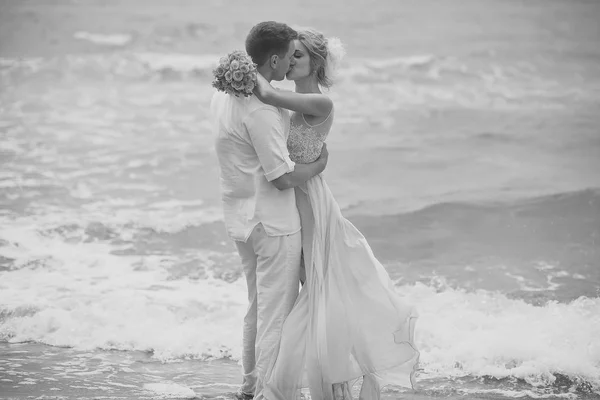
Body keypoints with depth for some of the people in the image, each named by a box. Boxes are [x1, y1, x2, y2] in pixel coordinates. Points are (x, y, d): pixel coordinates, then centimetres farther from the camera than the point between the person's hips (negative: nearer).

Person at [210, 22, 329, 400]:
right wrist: (320, 164, -7)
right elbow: (284, 177, -23)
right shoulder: (260, 110, -26)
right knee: (277, 314, 0)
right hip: (273, 221, -10)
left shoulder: (224, 93, 3)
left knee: (258, 307, 22)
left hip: (242, 217, 10)